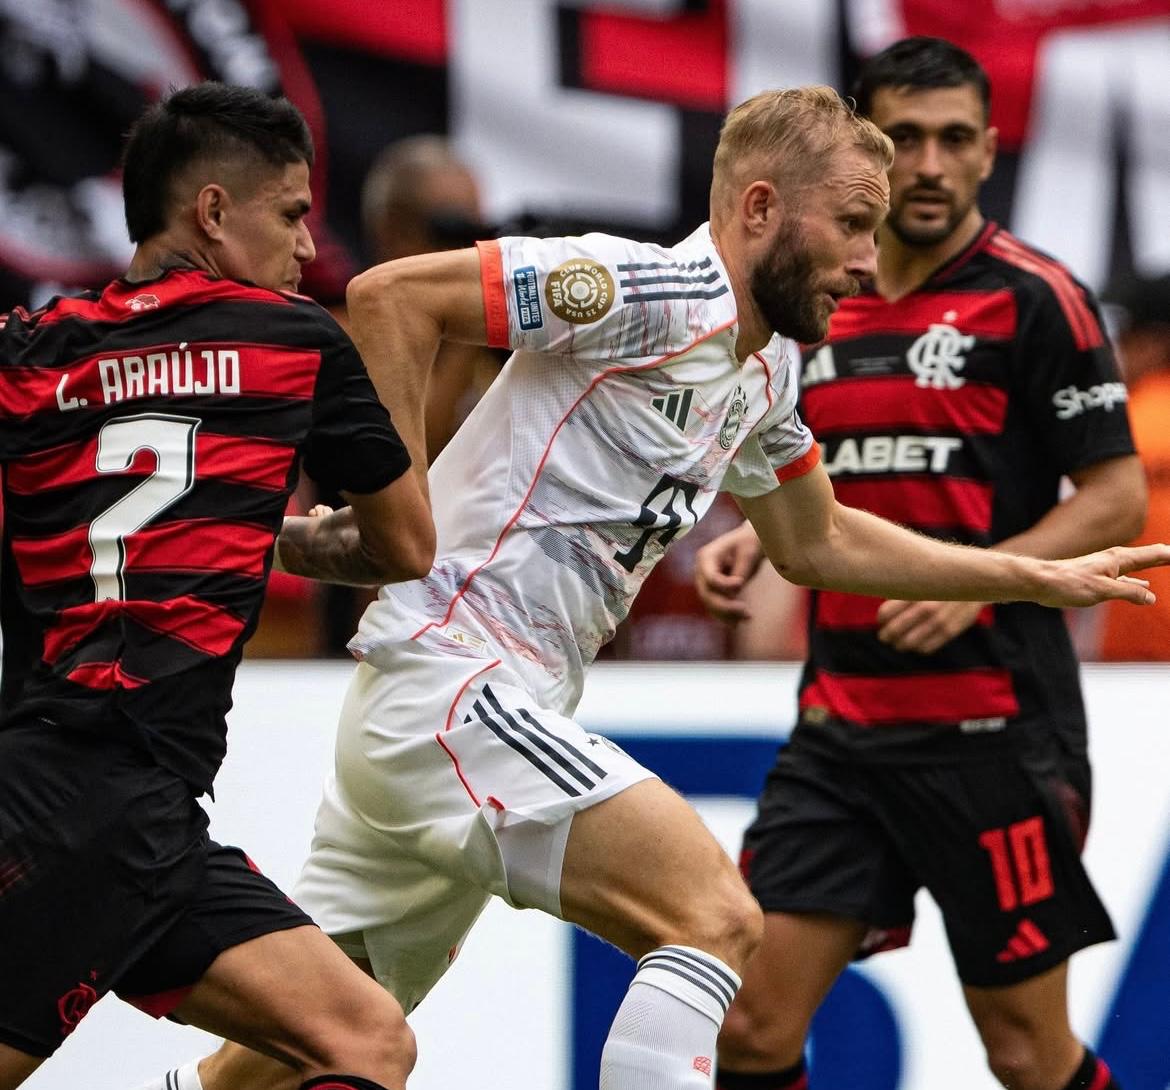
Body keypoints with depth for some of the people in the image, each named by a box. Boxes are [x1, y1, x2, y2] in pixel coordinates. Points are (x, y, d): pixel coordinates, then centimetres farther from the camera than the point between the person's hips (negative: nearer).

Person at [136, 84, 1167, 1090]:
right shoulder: (659, 294, -14)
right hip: (453, 685, -10)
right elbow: (390, 294, -18)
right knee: (716, 918, -18)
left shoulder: (764, 373, 16)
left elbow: (818, 544, 31)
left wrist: (1041, 579, 29)